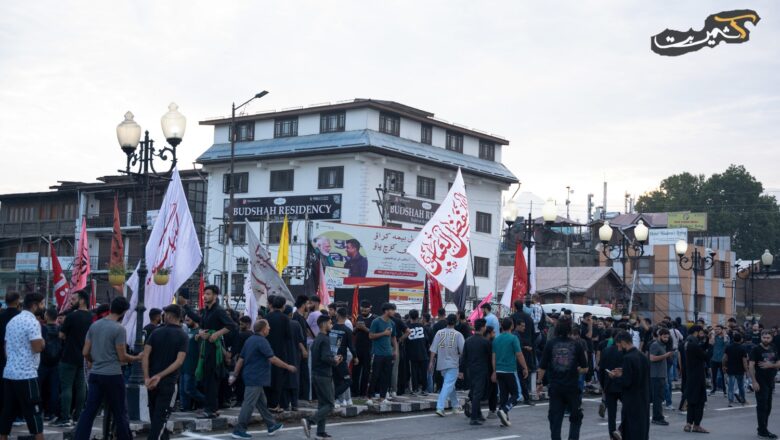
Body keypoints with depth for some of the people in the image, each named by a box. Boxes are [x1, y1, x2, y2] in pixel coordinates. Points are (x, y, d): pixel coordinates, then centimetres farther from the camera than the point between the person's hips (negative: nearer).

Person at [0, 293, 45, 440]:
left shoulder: (12, 321, 15)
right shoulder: (32, 322, -13)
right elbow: (37, 348, -20)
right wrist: (43, 342, 1)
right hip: (26, 375, -8)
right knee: (34, 413, -3)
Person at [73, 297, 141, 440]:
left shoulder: (94, 325, 7)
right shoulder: (119, 329, -12)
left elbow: (85, 352, 9)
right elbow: (122, 357, -11)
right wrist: (137, 358, 6)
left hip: (95, 374, 6)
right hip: (113, 375, -6)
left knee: (88, 411, 6)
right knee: (120, 413, 5)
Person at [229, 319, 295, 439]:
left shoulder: (250, 340, 12)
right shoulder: (262, 341, -15)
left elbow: (241, 359, 14)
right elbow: (272, 359, -20)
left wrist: (234, 374, 17)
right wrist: (288, 367, -11)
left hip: (250, 376, 10)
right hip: (256, 378, -10)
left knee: (261, 402, 16)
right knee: (249, 404, -7)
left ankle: (271, 426, 25)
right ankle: (238, 430, -6)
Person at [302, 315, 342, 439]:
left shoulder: (317, 339, 14)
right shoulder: (325, 339, -14)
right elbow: (325, 357, -23)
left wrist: (334, 358, 11)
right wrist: (335, 361, -5)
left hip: (316, 375, 9)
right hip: (324, 376, -9)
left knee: (322, 403, 12)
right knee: (329, 405, -6)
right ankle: (309, 421, -20)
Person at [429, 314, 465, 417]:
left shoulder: (439, 333, 2)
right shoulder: (458, 334, -6)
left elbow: (433, 349, 1)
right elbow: (463, 350, -7)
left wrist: (431, 362, 5)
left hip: (441, 364, 5)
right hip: (452, 364, -4)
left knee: (450, 384, 20)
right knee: (448, 385, -8)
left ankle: (455, 406, 29)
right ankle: (440, 407, -20)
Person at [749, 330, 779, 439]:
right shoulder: (756, 349, -9)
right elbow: (751, 366, -13)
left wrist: (771, 365, -13)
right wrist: (754, 381, -19)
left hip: (771, 381, 6)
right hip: (760, 382, -6)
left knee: (768, 406, 12)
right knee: (762, 406, -6)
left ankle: (763, 428, 23)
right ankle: (763, 431, -3)